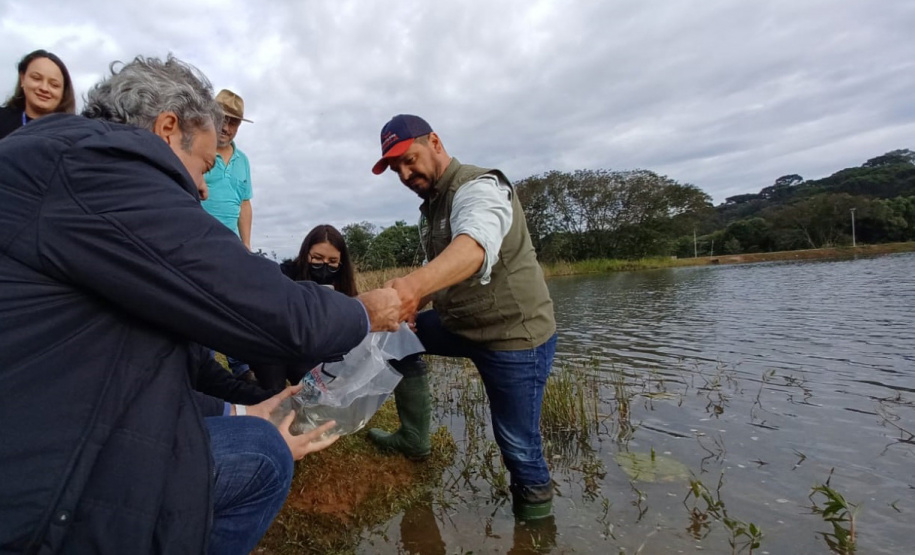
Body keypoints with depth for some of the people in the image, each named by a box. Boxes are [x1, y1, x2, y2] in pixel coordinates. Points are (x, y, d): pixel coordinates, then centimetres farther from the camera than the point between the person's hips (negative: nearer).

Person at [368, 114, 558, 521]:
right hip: (462, 325, 8)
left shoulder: (478, 187, -20)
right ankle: (413, 436, 22)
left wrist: (412, 286, -60)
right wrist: (408, 303, -5)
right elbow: (436, 267, 14)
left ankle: (534, 509, 28)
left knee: (517, 443, -2)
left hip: (516, 335, -8)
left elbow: (474, 246, -42)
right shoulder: (431, 206, 10)